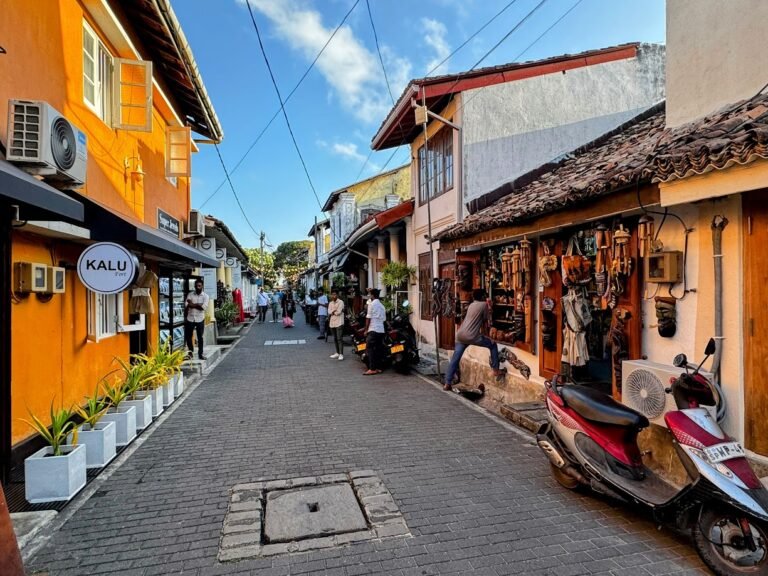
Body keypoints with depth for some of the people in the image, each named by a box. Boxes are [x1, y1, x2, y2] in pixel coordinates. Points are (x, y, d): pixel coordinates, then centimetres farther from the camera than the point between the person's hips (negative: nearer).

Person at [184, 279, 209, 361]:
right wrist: (198, 305, -14)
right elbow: (186, 306, -6)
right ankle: (190, 352, 25)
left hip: (200, 319, -2)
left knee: (200, 337, 4)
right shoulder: (190, 294, 4)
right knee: (188, 336, 9)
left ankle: (200, 354, 12)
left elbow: (204, 307, -15)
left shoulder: (206, 296, -1)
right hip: (190, 319, 2)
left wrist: (193, 304, -10)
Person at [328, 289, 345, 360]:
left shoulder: (340, 302, -5)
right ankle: (337, 353, 22)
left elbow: (338, 312, -14)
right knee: (335, 339, 12)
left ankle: (341, 354, -10)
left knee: (339, 339, -9)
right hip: (332, 323, 7)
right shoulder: (330, 303, 15)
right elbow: (329, 312, 2)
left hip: (339, 323, -6)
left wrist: (332, 312, 0)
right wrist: (335, 310, -12)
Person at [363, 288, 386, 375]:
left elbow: (368, 318, -7)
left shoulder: (372, 304, -7)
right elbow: (383, 319, 16)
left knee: (370, 349, -5)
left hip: (373, 330, -8)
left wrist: (366, 330, -1)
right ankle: (378, 368, 11)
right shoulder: (382, 306, 16)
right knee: (379, 349, 10)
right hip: (381, 330, 8)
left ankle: (372, 369, -9)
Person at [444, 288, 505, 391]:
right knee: (493, 345, 13)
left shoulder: (471, 305, 23)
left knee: (455, 360, 10)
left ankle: (447, 384, 12)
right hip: (472, 336, -7)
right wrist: (482, 330, 26)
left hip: (460, 335, 7)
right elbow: (485, 321, 10)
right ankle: (496, 370, 15)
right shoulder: (484, 304, 4)